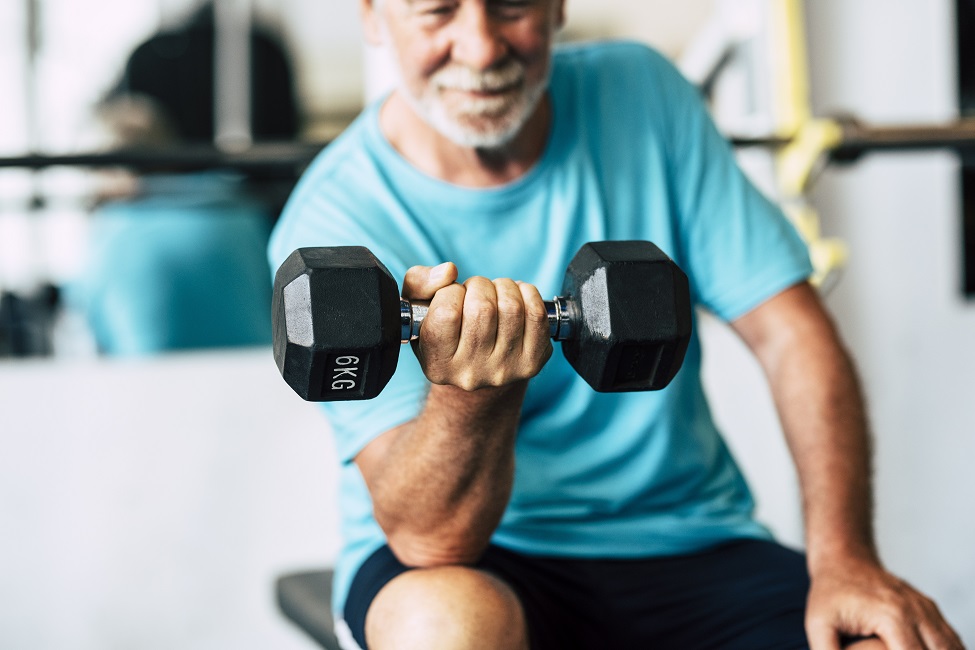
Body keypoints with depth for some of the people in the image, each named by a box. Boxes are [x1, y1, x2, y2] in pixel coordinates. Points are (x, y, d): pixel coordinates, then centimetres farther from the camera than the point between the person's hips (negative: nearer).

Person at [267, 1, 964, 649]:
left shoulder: (640, 92, -2)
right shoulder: (337, 218, -14)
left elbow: (792, 333, -1)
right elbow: (429, 538, -22)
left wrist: (845, 558, -13)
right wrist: (472, 396, -44)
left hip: (692, 546, 3)